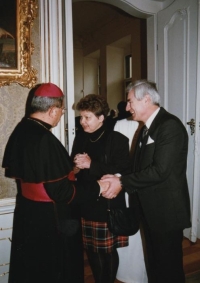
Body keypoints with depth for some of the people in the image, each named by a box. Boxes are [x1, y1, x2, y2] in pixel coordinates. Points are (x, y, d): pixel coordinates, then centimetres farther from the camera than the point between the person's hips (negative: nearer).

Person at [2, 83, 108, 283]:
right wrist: (97, 188, -15)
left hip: (27, 214, 9)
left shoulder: (20, 131, -1)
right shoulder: (44, 140, -28)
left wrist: (67, 171, 13)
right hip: (49, 221, -9)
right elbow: (60, 191, -27)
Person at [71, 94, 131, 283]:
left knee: (108, 252, 9)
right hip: (85, 204, 5)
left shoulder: (118, 140, -9)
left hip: (108, 205, -4)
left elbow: (124, 172, -17)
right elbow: (73, 169, 16)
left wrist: (92, 165, -21)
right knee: (91, 251, 14)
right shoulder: (80, 139, 8)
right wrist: (75, 168, -9)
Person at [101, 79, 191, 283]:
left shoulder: (170, 125, -18)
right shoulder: (147, 127, 11)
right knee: (154, 263, 22)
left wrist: (122, 183, -20)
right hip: (149, 208, 9)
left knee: (168, 266, 9)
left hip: (166, 210, -8)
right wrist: (117, 180, -5)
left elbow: (160, 170, -25)